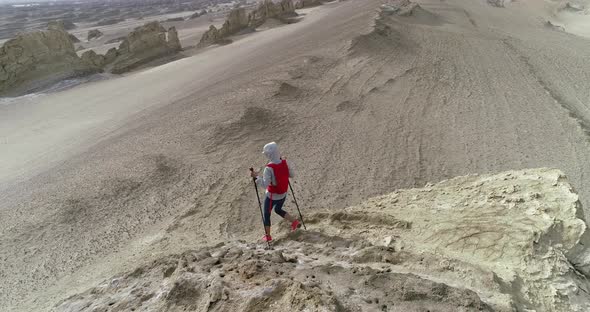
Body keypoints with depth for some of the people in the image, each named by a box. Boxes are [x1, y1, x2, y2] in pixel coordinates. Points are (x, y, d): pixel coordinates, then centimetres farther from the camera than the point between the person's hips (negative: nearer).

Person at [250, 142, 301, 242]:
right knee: (278, 209, 31)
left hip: (272, 196, -6)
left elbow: (265, 184, -30)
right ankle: (295, 221, 20)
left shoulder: (269, 168, -28)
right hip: (283, 194, 6)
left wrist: (256, 176, -21)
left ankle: (268, 236, 28)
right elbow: (291, 175, 3)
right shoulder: (284, 162, -11)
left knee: (266, 214, 17)